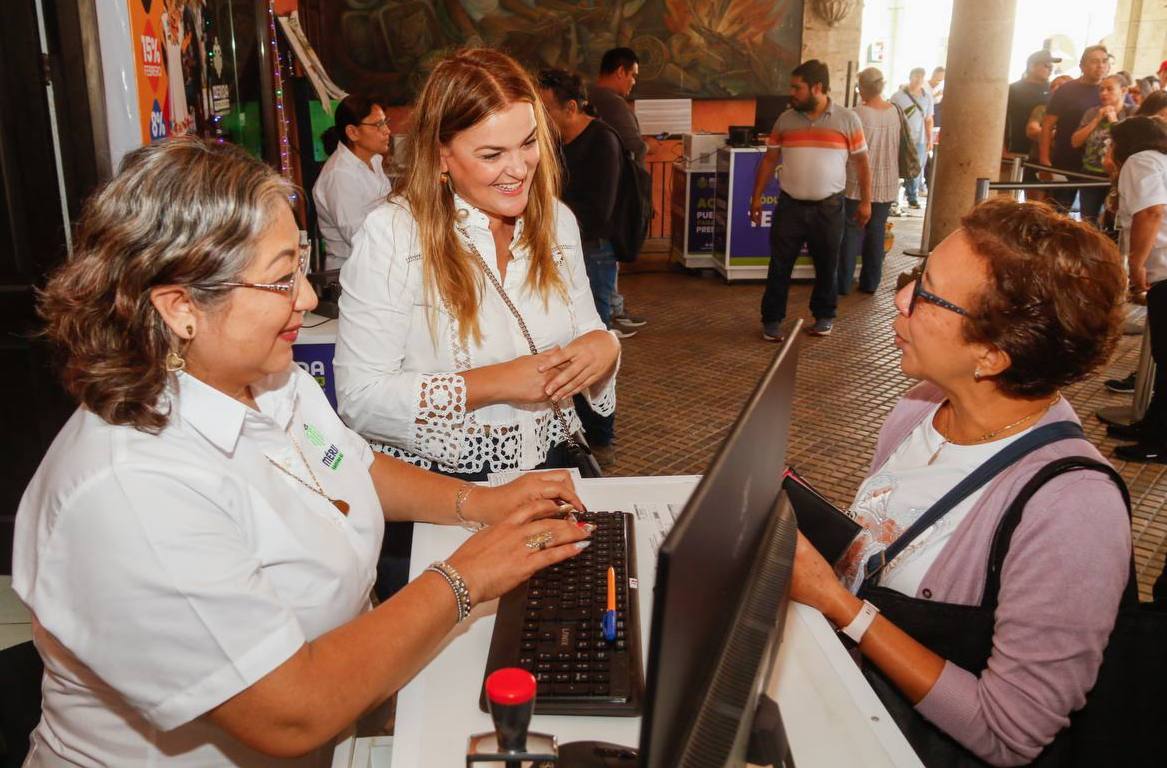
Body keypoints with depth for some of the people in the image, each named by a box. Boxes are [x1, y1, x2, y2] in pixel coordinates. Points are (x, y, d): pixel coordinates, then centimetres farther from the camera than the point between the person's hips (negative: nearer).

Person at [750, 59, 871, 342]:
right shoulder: (785, 120, 4)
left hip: (829, 208, -1)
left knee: (826, 266, 12)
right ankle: (772, 320, 15)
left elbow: (862, 163, 2)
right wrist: (756, 198, 6)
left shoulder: (847, 120, -3)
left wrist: (865, 202, 0)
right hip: (790, 205, 1)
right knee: (779, 266, 4)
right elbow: (769, 160, 9)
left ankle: (824, 316, 29)